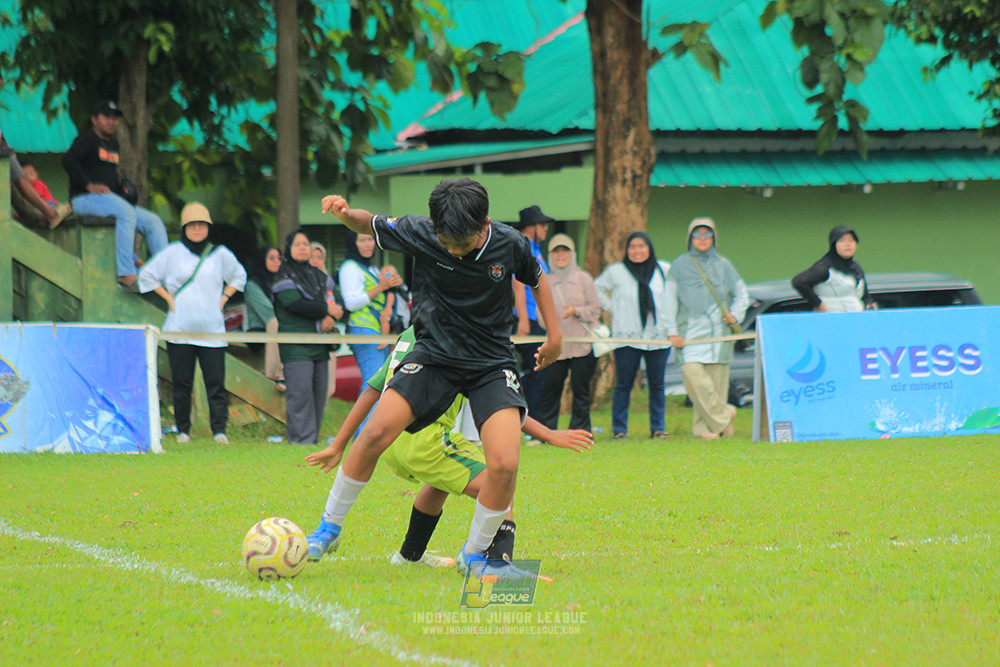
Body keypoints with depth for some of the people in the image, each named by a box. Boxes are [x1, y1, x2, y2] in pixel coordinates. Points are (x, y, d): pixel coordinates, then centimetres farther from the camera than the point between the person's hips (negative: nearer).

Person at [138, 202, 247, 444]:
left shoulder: (220, 254, 10)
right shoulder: (172, 253, 5)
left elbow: (239, 276, 26)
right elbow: (146, 275, 13)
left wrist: (224, 297, 12)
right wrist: (168, 297, 5)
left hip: (212, 331, 1)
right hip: (180, 330, -1)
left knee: (216, 383, -7)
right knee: (182, 383, 0)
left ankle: (219, 430, -6)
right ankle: (183, 430, 7)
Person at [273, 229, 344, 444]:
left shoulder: (320, 277, 20)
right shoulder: (284, 278, 0)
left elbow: (336, 302, 13)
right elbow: (295, 304, -14)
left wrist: (331, 318, -9)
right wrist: (327, 310, -11)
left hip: (319, 345, 6)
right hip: (296, 345, -6)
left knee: (319, 392, 3)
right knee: (300, 392, -14)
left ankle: (313, 438, 8)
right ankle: (301, 439, -15)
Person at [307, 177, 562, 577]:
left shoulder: (510, 245, -11)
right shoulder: (420, 235, -13)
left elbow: (536, 278, 11)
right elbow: (371, 226, 1)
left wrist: (554, 335, 12)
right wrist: (345, 213, -21)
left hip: (492, 365, 0)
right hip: (435, 355, 0)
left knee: (504, 464, -21)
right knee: (376, 432, -20)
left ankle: (473, 555, 4)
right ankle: (329, 529, 1)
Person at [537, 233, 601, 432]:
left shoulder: (583, 279, 4)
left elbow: (595, 309, 4)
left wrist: (577, 311, -13)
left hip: (583, 346, -1)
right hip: (556, 346, 1)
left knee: (581, 389, 1)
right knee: (549, 390, -1)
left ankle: (580, 430, 9)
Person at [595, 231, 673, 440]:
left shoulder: (664, 270, 8)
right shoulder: (616, 271, 3)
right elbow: (598, 288, 16)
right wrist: (611, 308, 5)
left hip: (658, 336, 2)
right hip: (627, 336, -2)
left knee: (657, 384, 3)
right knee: (623, 384, -3)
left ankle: (658, 428, 10)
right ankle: (619, 429, 2)